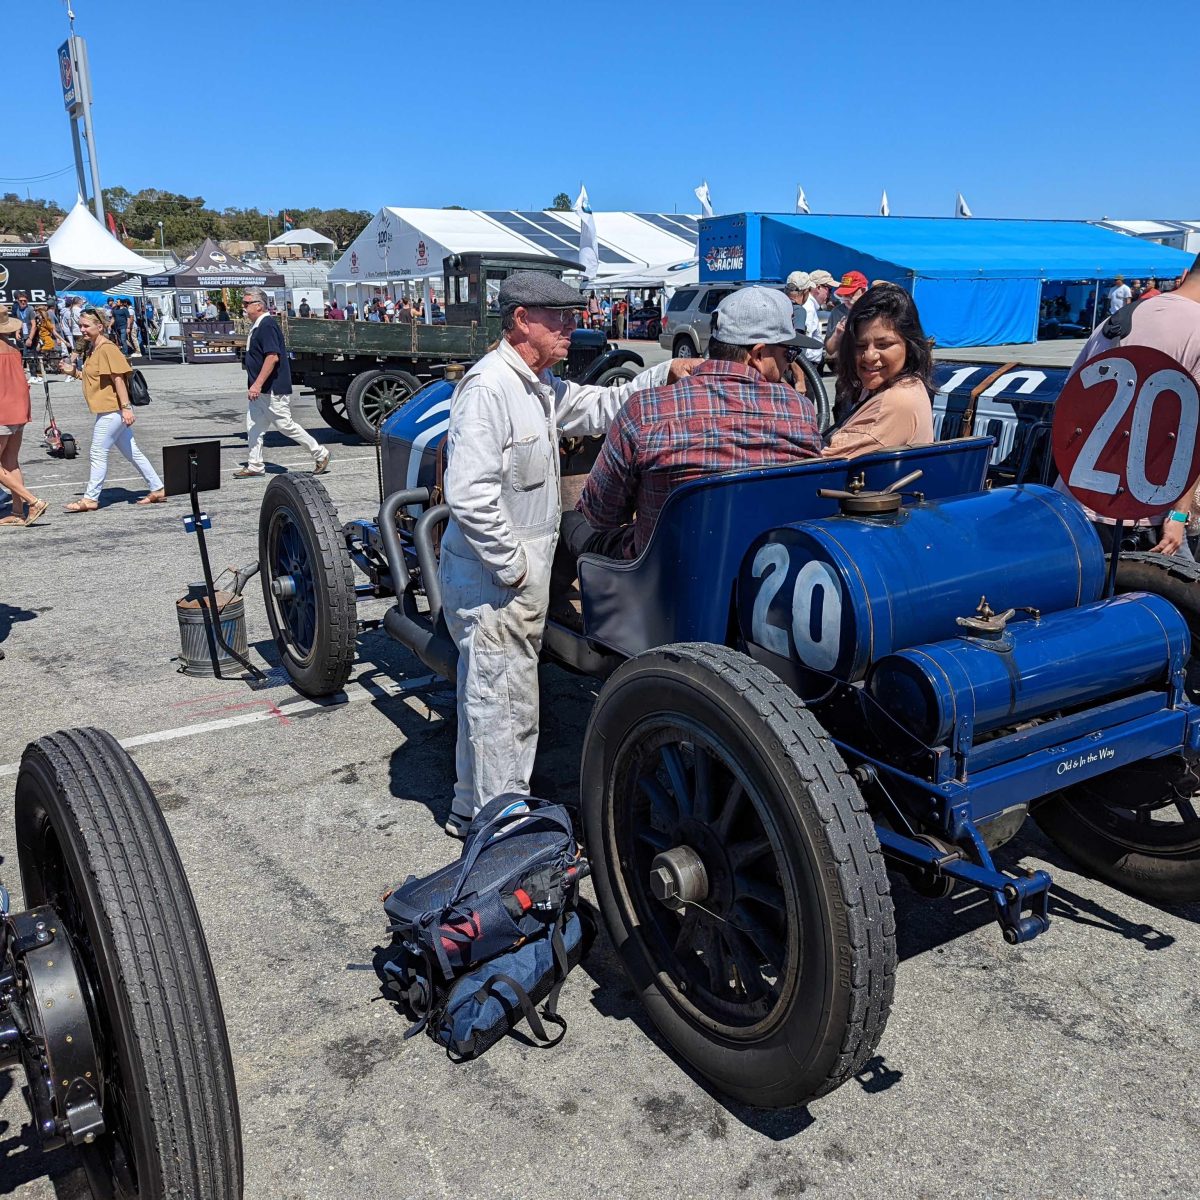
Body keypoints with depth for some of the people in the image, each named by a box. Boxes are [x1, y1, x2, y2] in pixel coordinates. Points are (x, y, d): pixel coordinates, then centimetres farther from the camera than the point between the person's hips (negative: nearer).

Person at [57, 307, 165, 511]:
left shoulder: (107, 349, -14)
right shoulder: (92, 349, 16)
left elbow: (118, 379, -19)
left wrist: (126, 407, -23)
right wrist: (74, 372, 10)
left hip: (112, 410, -10)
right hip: (110, 410, 10)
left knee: (98, 453, -4)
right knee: (132, 452, 12)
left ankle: (90, 499, 4)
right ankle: (157, 490, 17)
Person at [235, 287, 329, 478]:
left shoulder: (267, 325, -17)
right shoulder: (257, 326, 15)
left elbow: (273, 356, -25)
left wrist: (257, 384, -27)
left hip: (272, 389, -10)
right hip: (260, 390, 10)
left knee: (286, 425, -4)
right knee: (254, 427, 9)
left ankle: (320, 454, 6)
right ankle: (254, 467, 15)